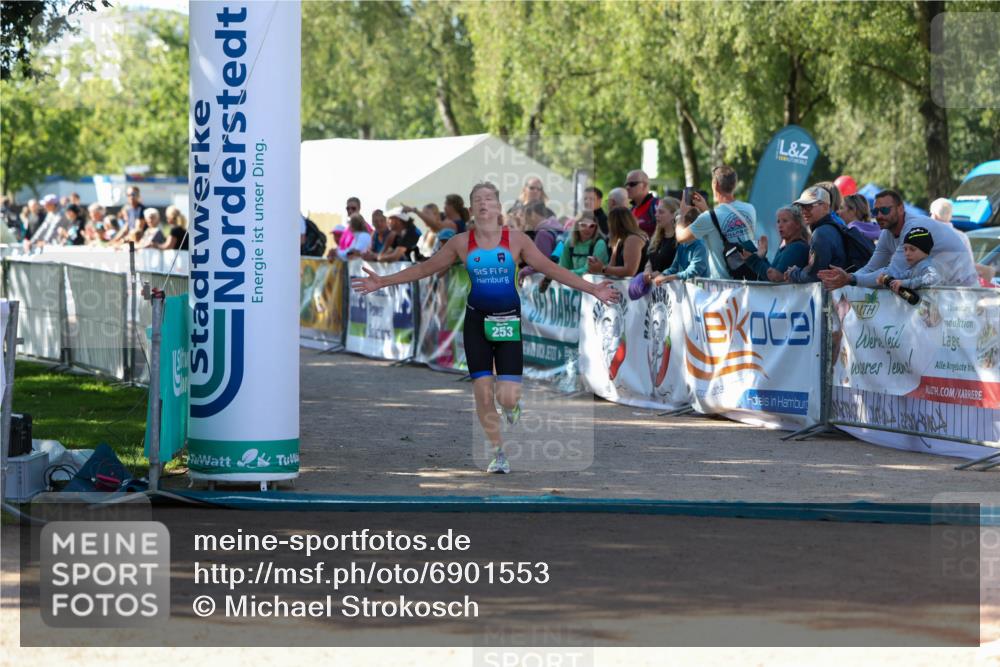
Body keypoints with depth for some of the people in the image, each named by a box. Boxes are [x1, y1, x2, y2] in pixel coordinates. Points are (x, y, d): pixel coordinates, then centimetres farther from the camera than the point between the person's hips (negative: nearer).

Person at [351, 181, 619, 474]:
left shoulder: (516, 240, -4)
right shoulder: (461, 243, 0)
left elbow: (551, 269, -4)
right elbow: (425, 268, 7)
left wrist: (592, 289, -10)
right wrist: (383, 282, 3)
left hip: (509, 320, -1)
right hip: (477, 320, 1)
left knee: (507, 397, -13)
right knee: (483, 393, -5)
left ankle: (512, 403, 28)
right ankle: (498, 455, 14)